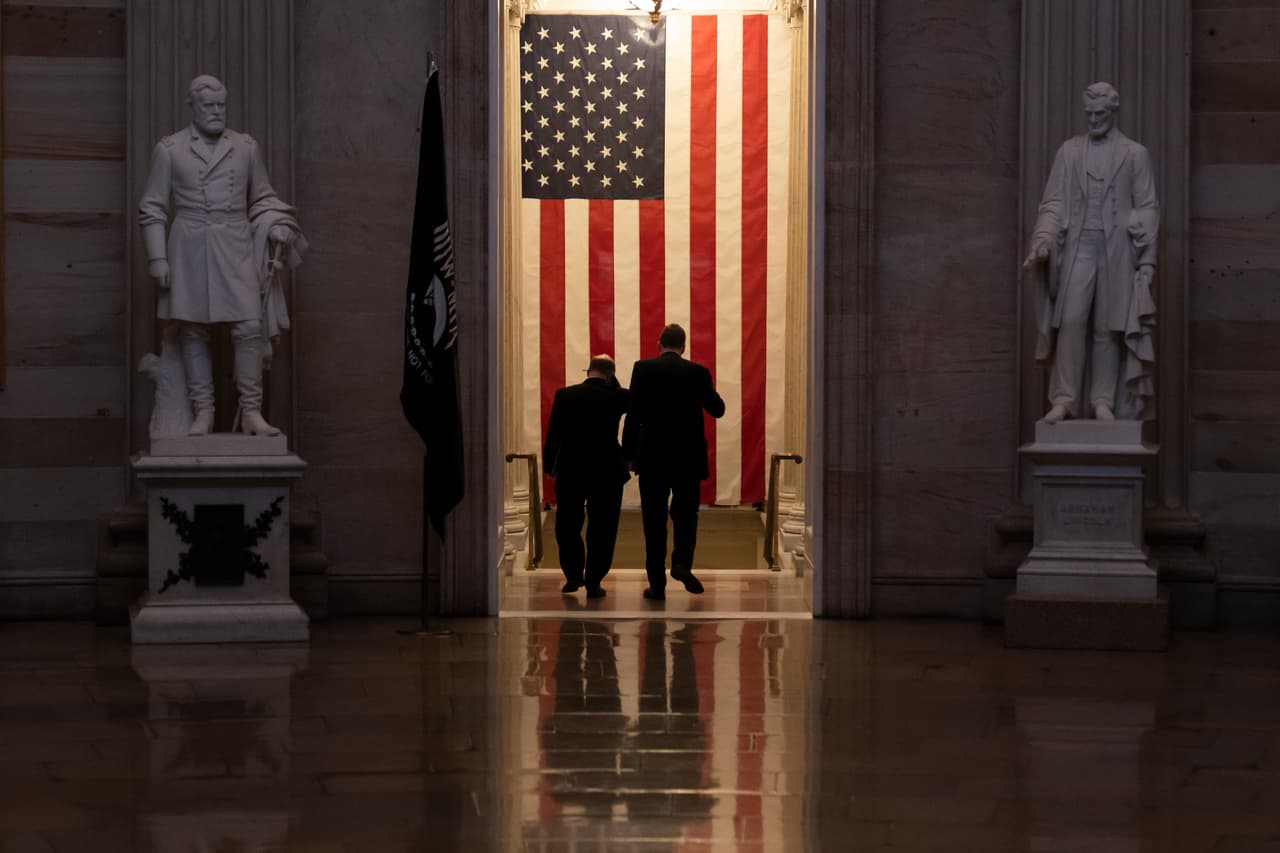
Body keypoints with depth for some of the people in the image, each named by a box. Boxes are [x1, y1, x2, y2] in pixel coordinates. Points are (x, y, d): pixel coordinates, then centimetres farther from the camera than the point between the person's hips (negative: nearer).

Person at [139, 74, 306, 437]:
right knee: (193, 331, 1)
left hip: (235, 250, 1)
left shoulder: (246, 147, 9)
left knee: (249, 327, -8)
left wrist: (275, 227, -1)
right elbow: (152, 209, 3)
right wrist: (158, 259, -4)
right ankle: (203, 413, 8)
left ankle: (251, 413, -3)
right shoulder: (169, 149, 2)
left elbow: (262, 198, 18)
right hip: (189, 251, -1)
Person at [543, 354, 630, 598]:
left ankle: (573, 575, 16)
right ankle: (593, 583, 4)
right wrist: (613, 383, 8)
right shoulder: (615, 397, -7)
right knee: (601, 530, 7)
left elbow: (553, 434, -3)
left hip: (569, 472, 1)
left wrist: (549, 465, 7)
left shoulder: (564, 395, -4)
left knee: (567, 526, 17)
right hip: (607, 473, -1)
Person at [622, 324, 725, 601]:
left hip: (652, 456, 0)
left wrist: (629, 453, 0)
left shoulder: (643, 369, -4)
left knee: (654, 519, 5)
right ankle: (682, 562, -8)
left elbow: (633, 414, -6)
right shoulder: (698, 372, -2)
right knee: (686, 512, 15)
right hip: (688, 457, 1)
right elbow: (717, 409, 7)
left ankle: (657, 583, 4)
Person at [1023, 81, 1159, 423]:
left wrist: (1146, 261, -3)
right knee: (1071, 321, -10)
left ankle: (1103, 401, 6)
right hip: (1077, 245, 1)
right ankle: (1064, 398, -7)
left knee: (1108, 327, 1)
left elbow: (1147, 207, 5)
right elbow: (1053, 202, 6)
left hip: (1117, 249, 0)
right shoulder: (1069, 152, 9)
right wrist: (1043, 241, -10)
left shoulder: (1134, 154, 7)